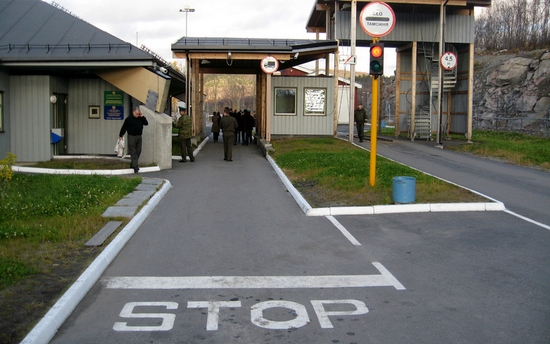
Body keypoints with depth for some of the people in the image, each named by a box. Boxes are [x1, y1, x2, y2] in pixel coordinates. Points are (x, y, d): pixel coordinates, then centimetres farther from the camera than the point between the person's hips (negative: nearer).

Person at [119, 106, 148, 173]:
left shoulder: (140, 118, 10)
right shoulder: (129, 119, -6)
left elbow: (146, 123, 4)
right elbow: (124, 127, -1)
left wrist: (142, 116, -4)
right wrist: (121, 135, 2)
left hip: (139, 137, 6)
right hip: (131, 137, -6)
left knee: (138, 151, 9)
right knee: (133, 152, -7)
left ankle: (132, 165, 21)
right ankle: (135, 167, -10)